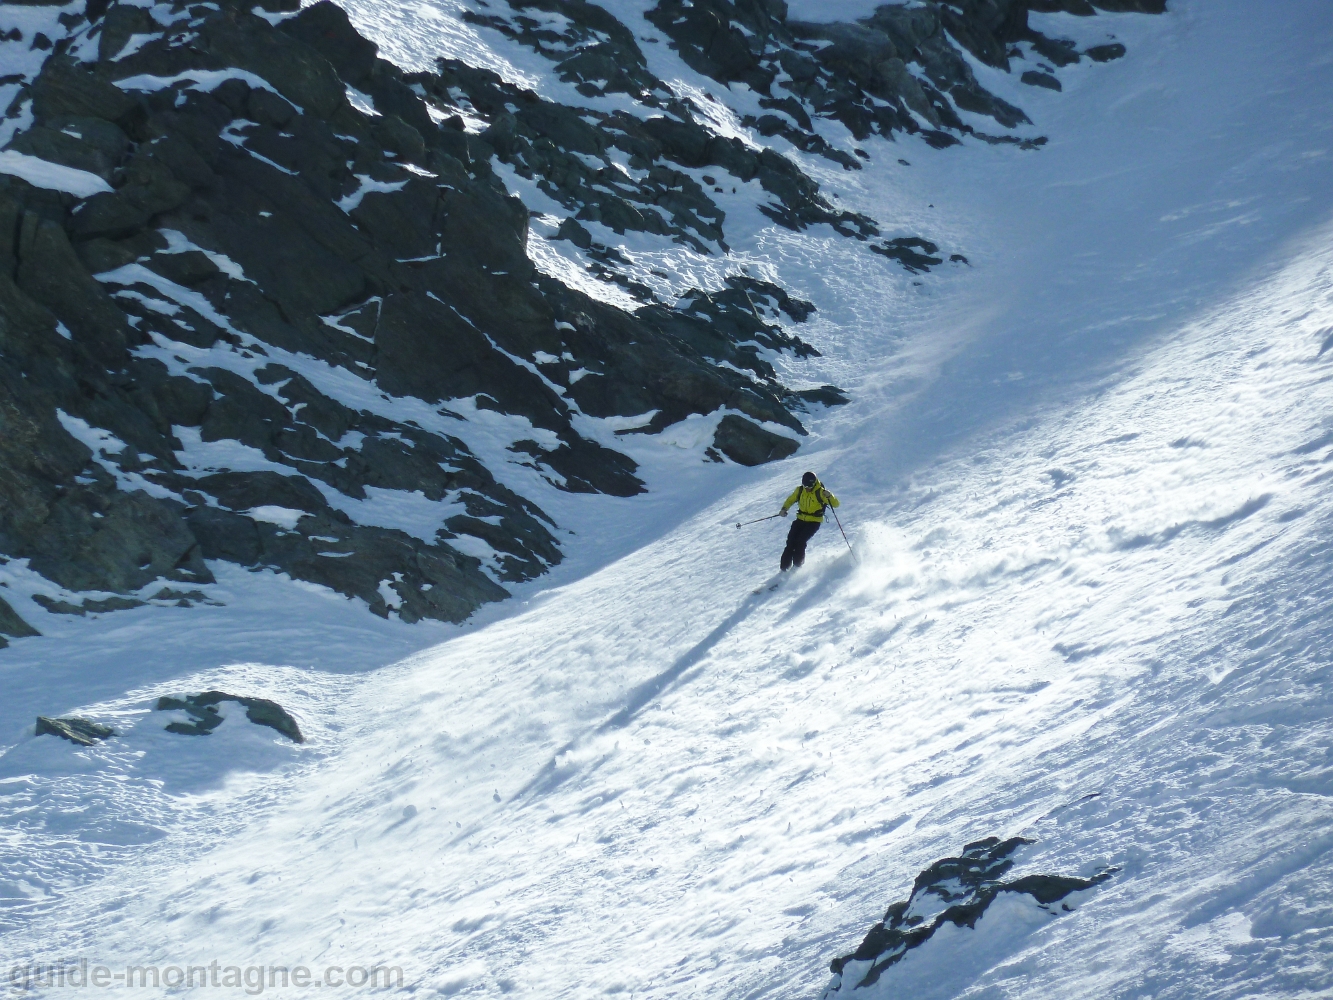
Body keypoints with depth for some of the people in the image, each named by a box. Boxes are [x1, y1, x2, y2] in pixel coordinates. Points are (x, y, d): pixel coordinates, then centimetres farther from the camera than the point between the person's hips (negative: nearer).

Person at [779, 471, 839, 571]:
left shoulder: (820, 492, -16)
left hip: (814, 522, -5)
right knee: (791, 542, -7)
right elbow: (791, 500, 16)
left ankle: (797, 566, -7)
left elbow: (835, 504, -19)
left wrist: (829, 496, -40)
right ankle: (784, 568, 0)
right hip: (800, 520, 5)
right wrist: (784, 508, -3)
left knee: (800, 542, -20)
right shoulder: (800, 490, -2)